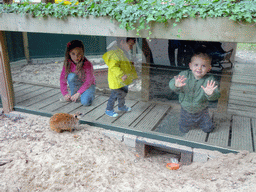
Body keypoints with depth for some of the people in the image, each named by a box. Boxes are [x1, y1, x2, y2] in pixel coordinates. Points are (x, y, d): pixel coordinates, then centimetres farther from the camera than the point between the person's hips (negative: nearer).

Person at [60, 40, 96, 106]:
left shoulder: (87, 64, -28)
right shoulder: (67, 63, -17)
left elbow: (88, 82, -23)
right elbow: (62, 78, -10)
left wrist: (78, 93, -28)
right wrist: (65, 93, -16)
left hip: (88, 85, -3)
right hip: (76, 85, 3)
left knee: (85, 102, -29)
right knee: (71, 76, -30)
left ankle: (90, 94, 5)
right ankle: (73, 95, -9)